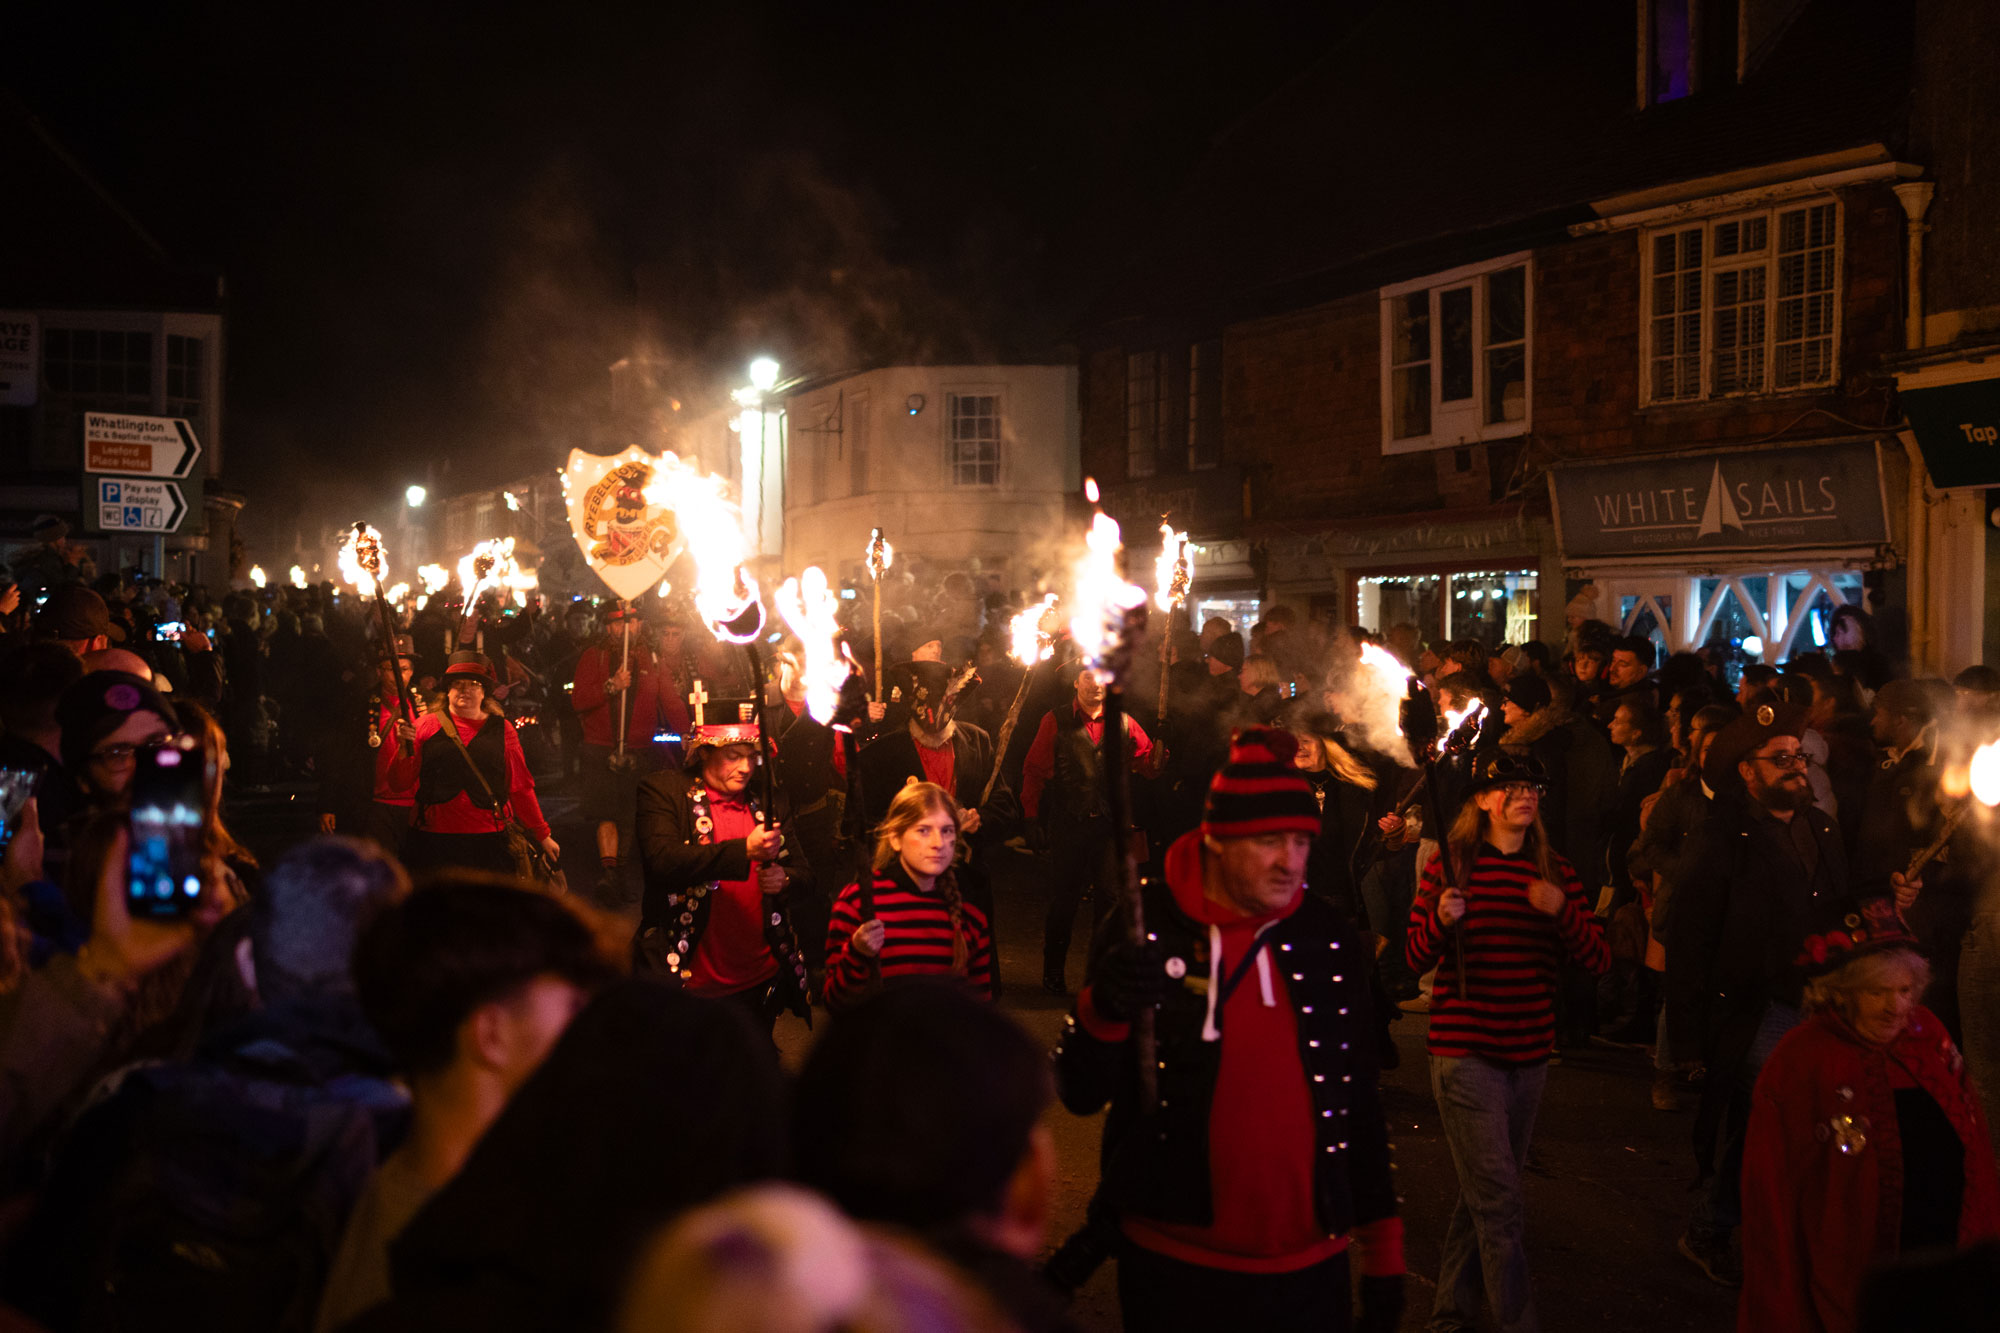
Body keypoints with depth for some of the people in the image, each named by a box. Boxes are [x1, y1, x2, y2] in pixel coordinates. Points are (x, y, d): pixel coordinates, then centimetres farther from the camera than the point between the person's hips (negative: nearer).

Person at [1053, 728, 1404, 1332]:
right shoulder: (1147, 927, -6)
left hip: (1311, 1266, 3)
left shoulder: (1329, 940, 3)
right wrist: (1102, 1009, -28)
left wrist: (1382, 1253, 11)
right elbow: (1082, 1094, -7)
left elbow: (1360, 1104, 12)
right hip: (1174, 1265, -3)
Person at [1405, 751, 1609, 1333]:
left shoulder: (1553, 870, 7)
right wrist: (1440, 919, -21)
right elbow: (1416, 958, 0)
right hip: (1465, 1050, -5)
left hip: (1529, 1052, 5)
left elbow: (1598, 961, 2)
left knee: (1483, 1193, 15)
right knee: (1499, 1201, -9)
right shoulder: (1450, 863, -3)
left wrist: (1561, 910, -15)